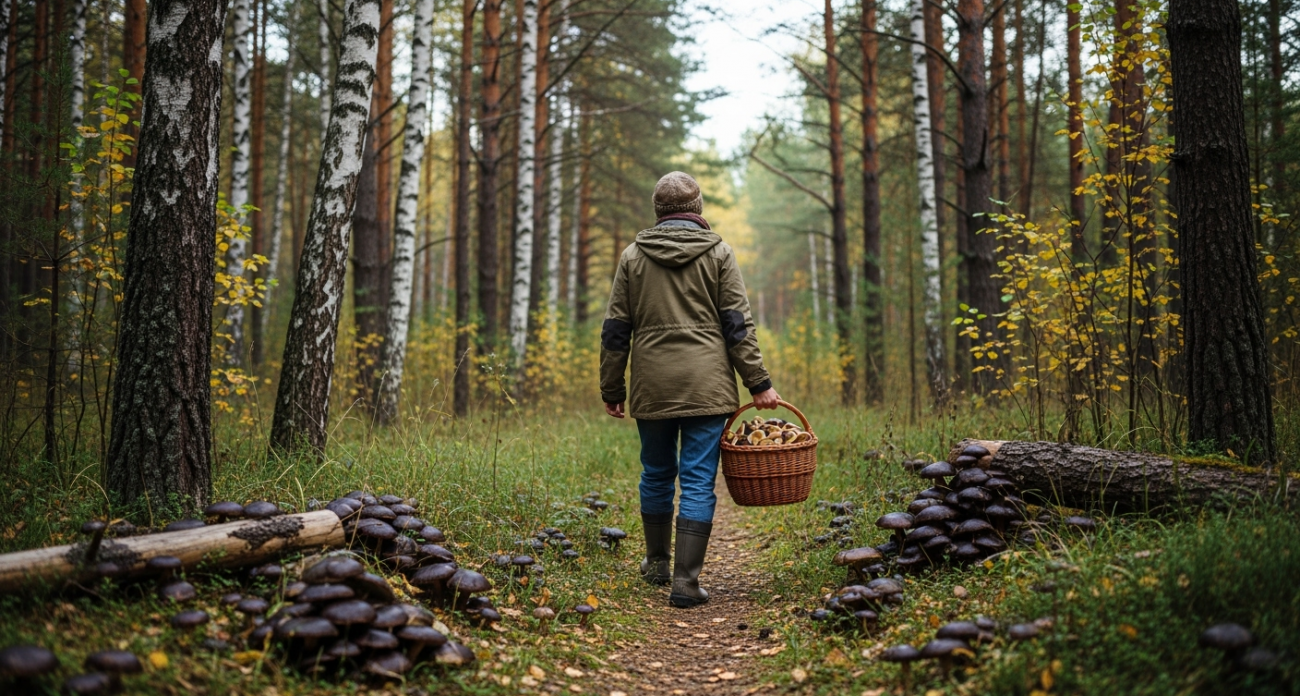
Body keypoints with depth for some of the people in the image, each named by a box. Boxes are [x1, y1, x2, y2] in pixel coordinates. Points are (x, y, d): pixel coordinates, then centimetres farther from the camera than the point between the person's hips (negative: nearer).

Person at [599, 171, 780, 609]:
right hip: (706, 387, -2)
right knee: (699, 481, 0)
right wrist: (758, 383, 1)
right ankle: (685, 580, -4)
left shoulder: (633, 256, 7)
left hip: (652, 388, 2)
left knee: (656, 475, 17)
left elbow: (615, 331, 7)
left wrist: (611, 389, 13)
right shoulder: (718, 253, 2)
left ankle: (657, 564, 33)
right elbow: (737, 326, -2)